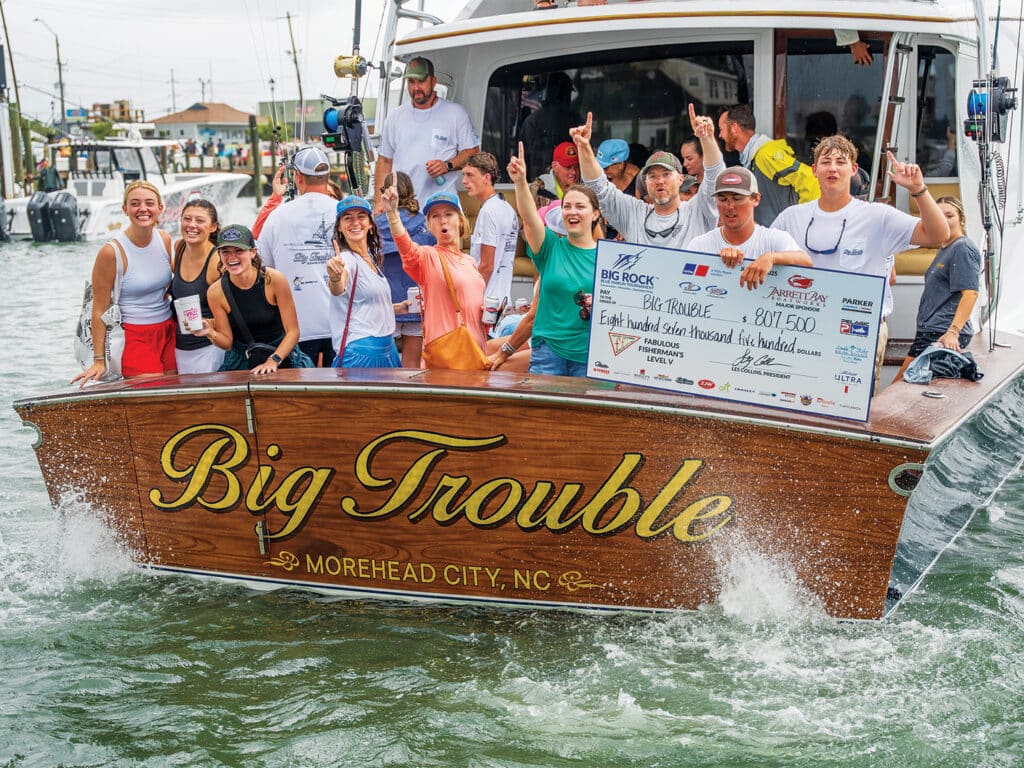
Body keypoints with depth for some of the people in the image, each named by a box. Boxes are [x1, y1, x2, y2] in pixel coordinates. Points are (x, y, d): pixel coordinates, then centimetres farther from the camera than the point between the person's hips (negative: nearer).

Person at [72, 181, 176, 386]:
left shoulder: (165, 240, 3)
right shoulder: (112, 251, -14)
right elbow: (100, 310, -9)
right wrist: (99, 361, -9)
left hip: (168, 332, 6)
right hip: (134, 337, -6)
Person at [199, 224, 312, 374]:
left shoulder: (274, 279, -13)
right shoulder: (216, 292, -7)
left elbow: (292, 331, -10)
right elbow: (227, 343, 1)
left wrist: (273, 361, -22)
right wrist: (210, 333, -19)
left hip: (281, 354, -2)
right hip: (241, 361, 2)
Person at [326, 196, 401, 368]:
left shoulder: (373, 258, 14)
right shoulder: (347, 259, -13)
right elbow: (338, 290, -36)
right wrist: (334, 278, -56)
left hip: (387, 349, 9)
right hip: (360, 352, -9)